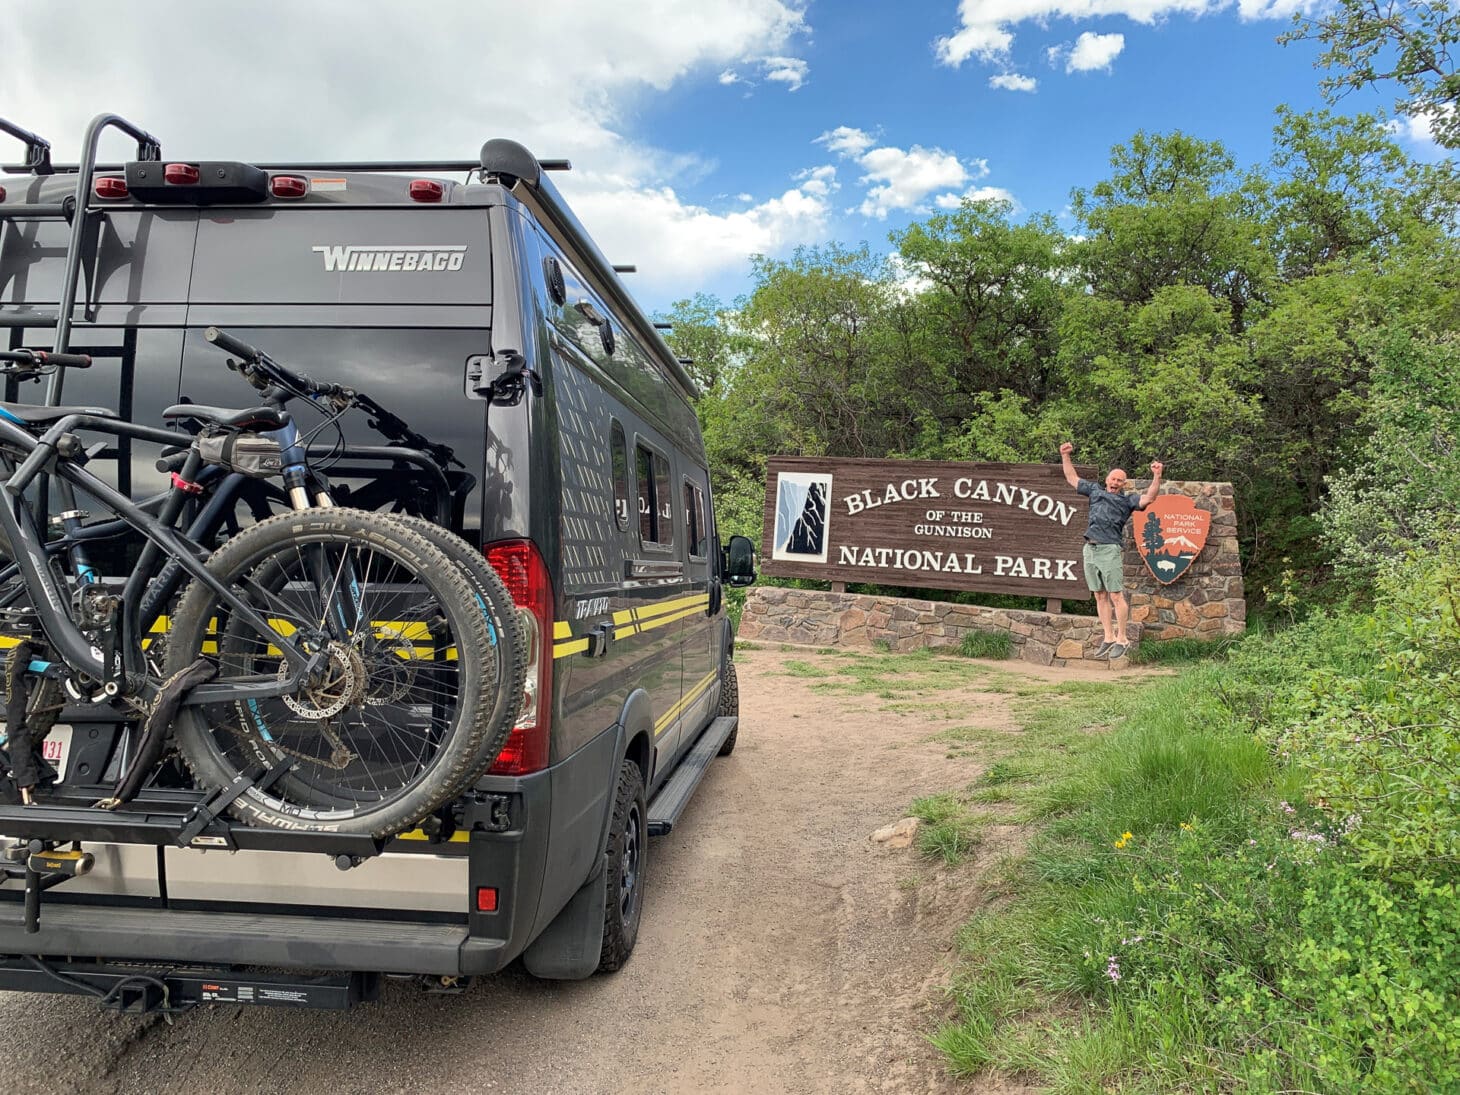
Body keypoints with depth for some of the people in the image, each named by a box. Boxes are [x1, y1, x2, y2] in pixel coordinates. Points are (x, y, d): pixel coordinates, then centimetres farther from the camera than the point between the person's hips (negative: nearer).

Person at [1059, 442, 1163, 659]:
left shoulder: (1128, 500, 10)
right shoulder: (1095, 490, 21)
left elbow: (1148, 498, -7)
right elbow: (1072, 478, 27)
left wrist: (1157, 476, -17)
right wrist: (1065, 456, 23)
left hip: (1109, 549, -5)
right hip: (1090, 549, 5)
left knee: (1116, 595, -6)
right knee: (1100, 596, 7)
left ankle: (1122, 639, 0)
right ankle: (1109, 637, 13)